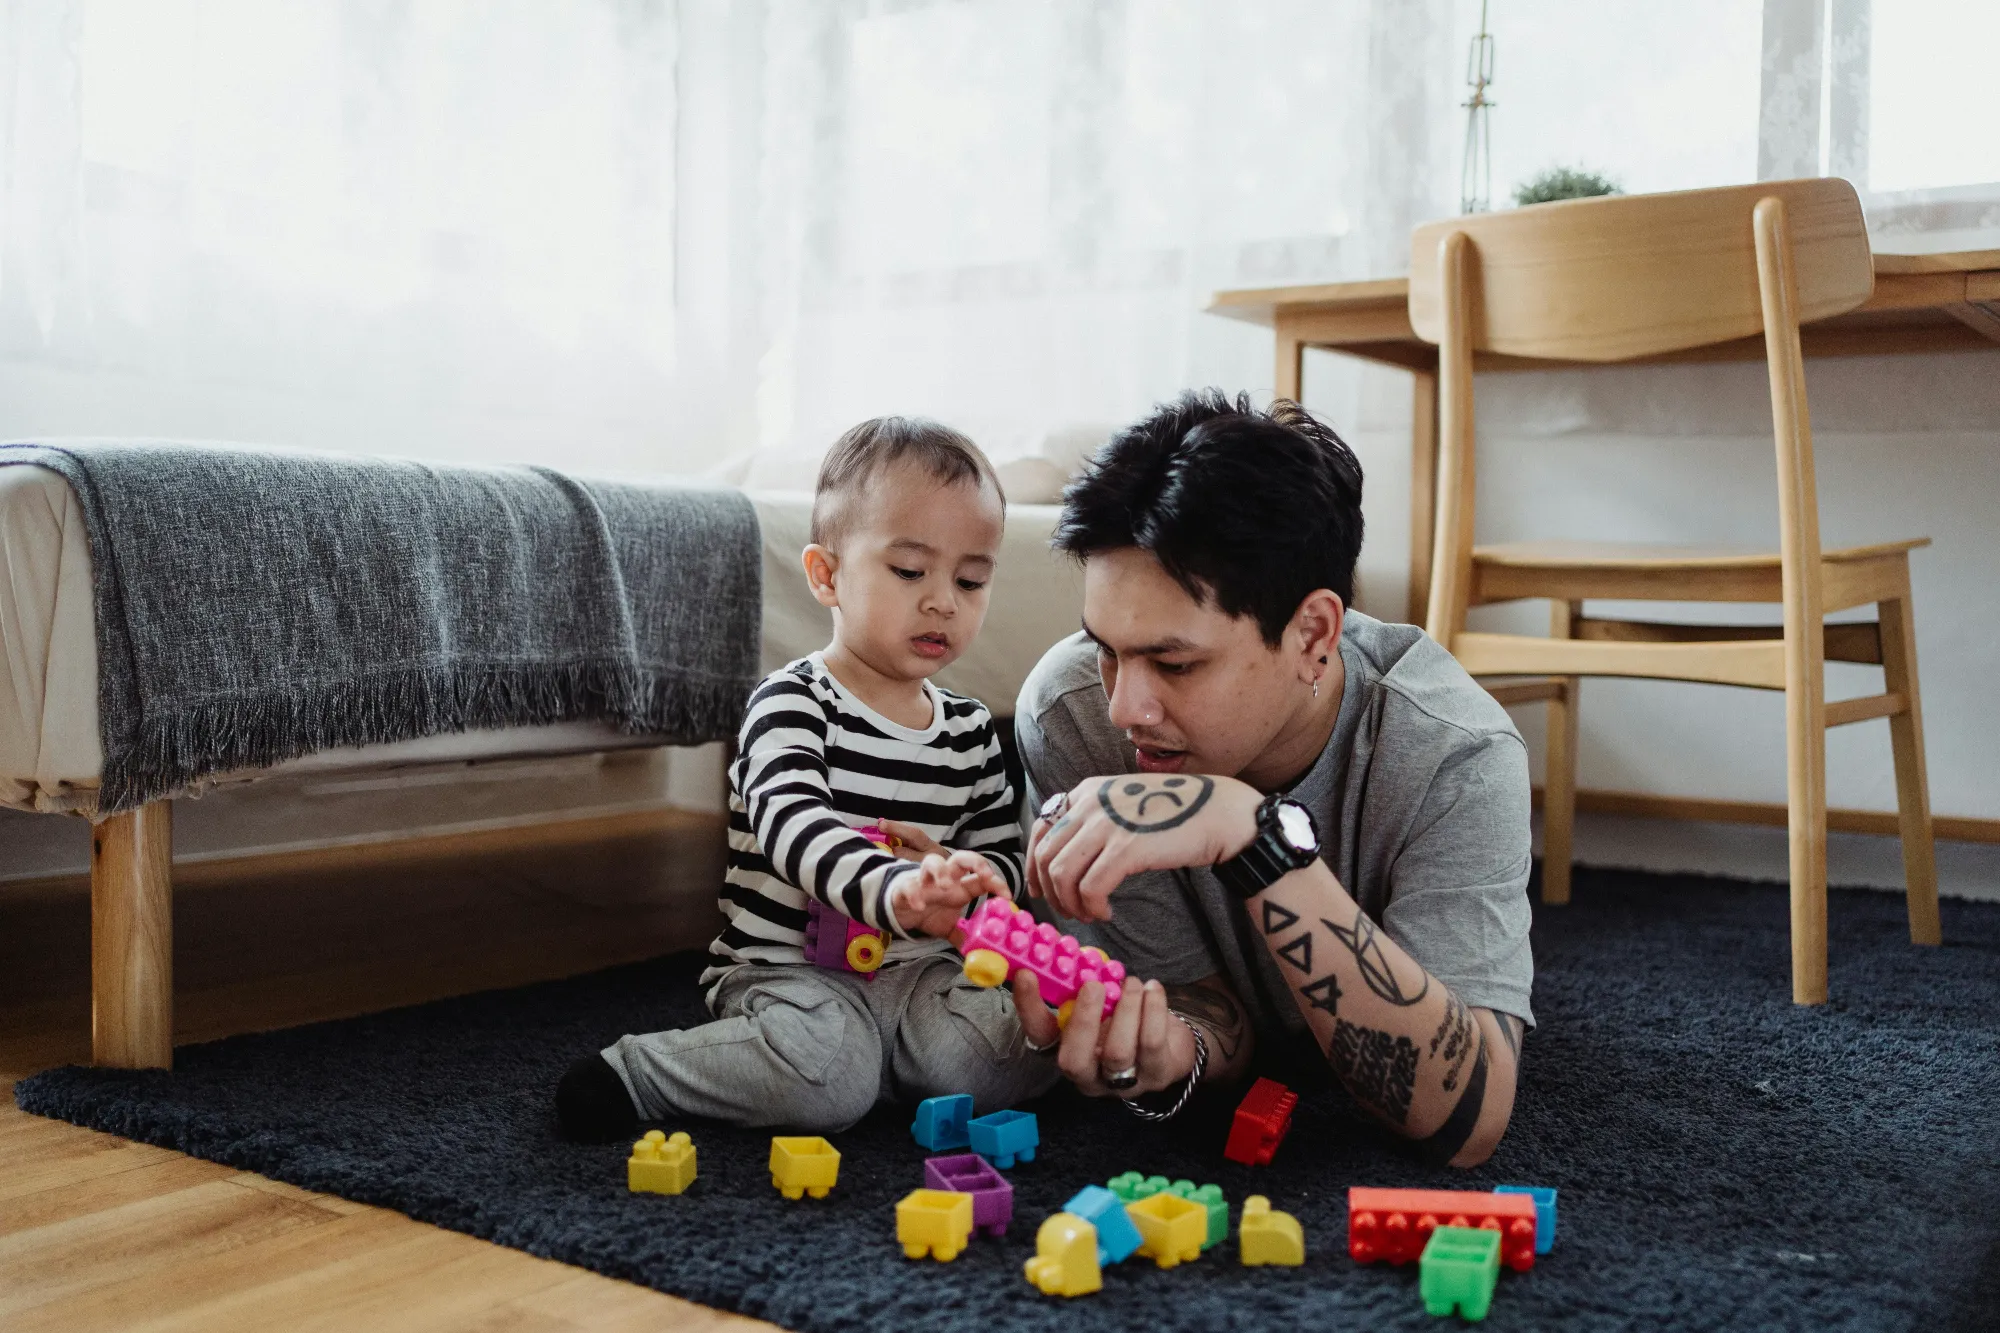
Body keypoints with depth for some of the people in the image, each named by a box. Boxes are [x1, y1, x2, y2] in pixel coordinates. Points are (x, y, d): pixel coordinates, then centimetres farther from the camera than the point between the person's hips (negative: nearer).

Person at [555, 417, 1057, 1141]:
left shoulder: (971, 729, 10)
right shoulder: (794, 702, -10)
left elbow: (1007, 859, 16)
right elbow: (792, 825, -30)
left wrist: (957, 873, -11)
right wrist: (893, 890, -51)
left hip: (916, 971, 5)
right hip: (786, 968, -4)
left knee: (1031, 1045, -21)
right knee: (826, 1072, -32)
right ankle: (633, 1073, -9)